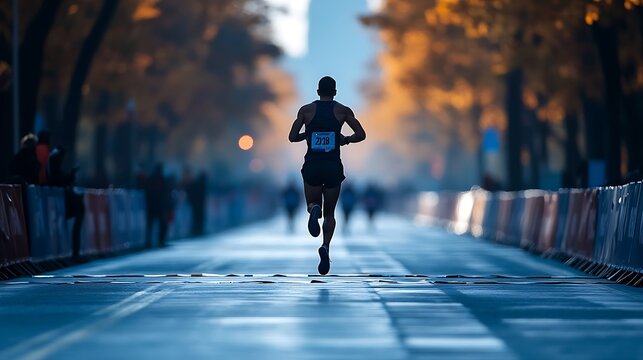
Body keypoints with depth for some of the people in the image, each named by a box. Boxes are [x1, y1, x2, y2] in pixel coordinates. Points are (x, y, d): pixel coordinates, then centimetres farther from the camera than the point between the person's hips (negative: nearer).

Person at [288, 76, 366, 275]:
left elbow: (292, 137, -3)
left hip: (312, 166, 0)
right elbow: (361, 135, -3)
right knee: (329, 212, 13)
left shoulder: (306, 110, 2)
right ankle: (326, 247, -11)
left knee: (312, 203, 20)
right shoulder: (342, 111, 1)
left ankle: (314, 210, -19)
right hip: (333, 167, 0)